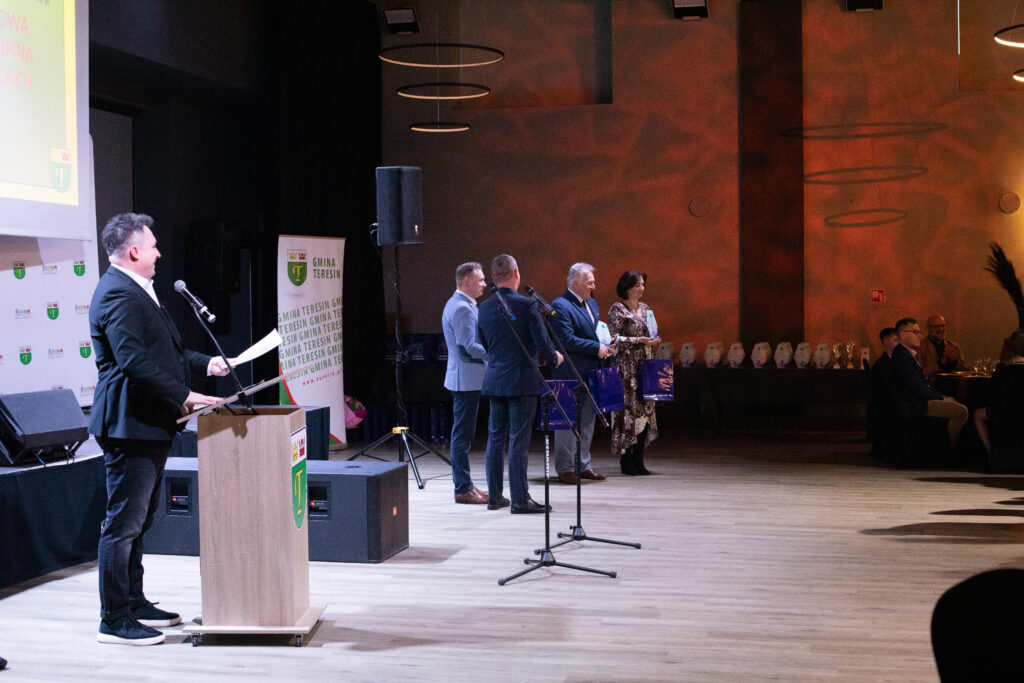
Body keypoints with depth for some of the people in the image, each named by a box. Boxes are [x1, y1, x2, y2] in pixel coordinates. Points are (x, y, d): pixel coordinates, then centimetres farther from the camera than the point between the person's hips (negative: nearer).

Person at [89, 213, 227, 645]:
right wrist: (183, 395, -21)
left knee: (137, 521, 18)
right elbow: (135, 362, -25)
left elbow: (161, 350, 28)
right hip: (129, 427, -11)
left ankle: (135, 604, 28)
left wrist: (204, 363, 19)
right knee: (123, 524, -6)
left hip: (149, 426, 11)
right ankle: (114, 621, 1)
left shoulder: (135, 291, 19)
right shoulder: (117, 294, -17)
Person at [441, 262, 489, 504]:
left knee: (463, 434, 14)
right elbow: (470, 346, -22)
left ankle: (464, 484, 21)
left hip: (463, 378, 11)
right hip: (467, 379, -11)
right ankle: (463, 489, -3)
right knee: (463, 434, -7)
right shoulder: (462, 308, -17)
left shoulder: (456, 304, 17)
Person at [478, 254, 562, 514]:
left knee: (496, 438, 12)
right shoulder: (527, 305, -13)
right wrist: (555, 358, 8)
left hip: (494, 381, 6)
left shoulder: (485, 307, 4)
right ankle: (520, 499, 0)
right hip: (522, 381, -5)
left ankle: (494, 496, 18)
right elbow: (543, 345, -13)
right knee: (519, 441, -3)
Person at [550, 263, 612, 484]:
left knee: (588, 420, 13)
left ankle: (583, 465, 21)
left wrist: (605, 347, 3)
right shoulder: (560, 306, -13)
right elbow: (567, 340, -20)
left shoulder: (591, 303, 15)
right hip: (569, 374, -9)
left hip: (590, 372, 9)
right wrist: (596, 348, -17)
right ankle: (565, 468, 4)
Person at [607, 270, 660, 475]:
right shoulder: (617, 309, -5)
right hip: (627, 367, -7)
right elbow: (613, 339, -11)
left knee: (646, 410, 3)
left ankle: (638, 459, 9)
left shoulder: (644, 308, 16)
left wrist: (653, 341, 3)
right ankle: (625, 460, -1)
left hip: (645, 366, 7)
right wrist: (637, 340, -18)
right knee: (629, 410, -8)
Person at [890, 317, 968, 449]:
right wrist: (942, 398, -9)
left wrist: (943, 397, 8)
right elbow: (918, 389, -21)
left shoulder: (909, 354, 17)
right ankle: (949, 450, -7)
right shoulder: (902, 356, -18)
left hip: (919, 401, 11)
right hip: (913, 406, -11)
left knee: (961, 407, 15)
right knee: (961, 411, -20)